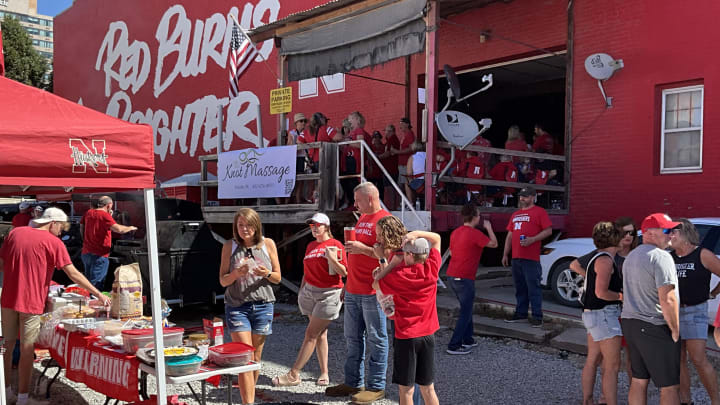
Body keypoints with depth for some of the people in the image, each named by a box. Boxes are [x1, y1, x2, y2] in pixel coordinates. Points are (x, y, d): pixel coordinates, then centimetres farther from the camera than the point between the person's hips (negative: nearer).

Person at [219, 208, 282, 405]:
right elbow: (223, 281, 2)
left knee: (256, 357, 10)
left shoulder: (268, 244, 1)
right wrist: (237, 273, -19)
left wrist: (266, 274, -16)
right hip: (236, 306, -2)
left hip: (262, 305, 2)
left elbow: (278, 278, 6)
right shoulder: (229, 246, 0)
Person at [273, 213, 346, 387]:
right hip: (310, 292, 6)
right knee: (320, 334, 9)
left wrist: (332, 258, -22)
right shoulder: (310, 246, 15)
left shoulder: (336, 245, -6)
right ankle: (324, 373, 16)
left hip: (329, 294, -6)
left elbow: (344, 273, -9)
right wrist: (301, 290, 15)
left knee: (311, 334, -6)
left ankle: (293, 374, -4)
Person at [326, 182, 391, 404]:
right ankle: (353, 383, 25)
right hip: (353, 291, 9)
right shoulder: (362, 219, 16)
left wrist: (362, 248, -24)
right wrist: (347, 284, 23)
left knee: (376, 340, 1)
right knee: (353, 338, 14)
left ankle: (376, 387, 9)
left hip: (372, 293, -9)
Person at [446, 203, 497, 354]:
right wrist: (489, 227, 6)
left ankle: (467, 340, 30)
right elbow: (494, 244, -7)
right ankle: (454, 346, -1)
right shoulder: (475, 234, -17)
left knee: (466, 308, 22)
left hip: (452, 276, 9)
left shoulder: (455, 232, 9)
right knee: (465, 313, 0)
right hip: (464, 278, -9)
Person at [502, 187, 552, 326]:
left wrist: (532, 239, -18)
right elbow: (509, 235, 22)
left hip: (531, 258, -7)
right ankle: (521, 312, 21)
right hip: (516, 257, 7)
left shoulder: (539, 211, 0)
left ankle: (537, 316, -2)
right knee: (520, 287, 12)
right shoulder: (515, 214, 21)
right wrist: (505, 254, 17)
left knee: (533, 287, -6)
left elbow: (548, 230, -8)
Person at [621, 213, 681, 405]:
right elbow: (667, 299, -21)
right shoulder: (661, 256, -15)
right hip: (655, 328, -9)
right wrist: (675, 330, -12)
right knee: (669, 387, -1)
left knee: (638, 380, 15)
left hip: (630, 323, 9)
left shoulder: (631, 256, 16)